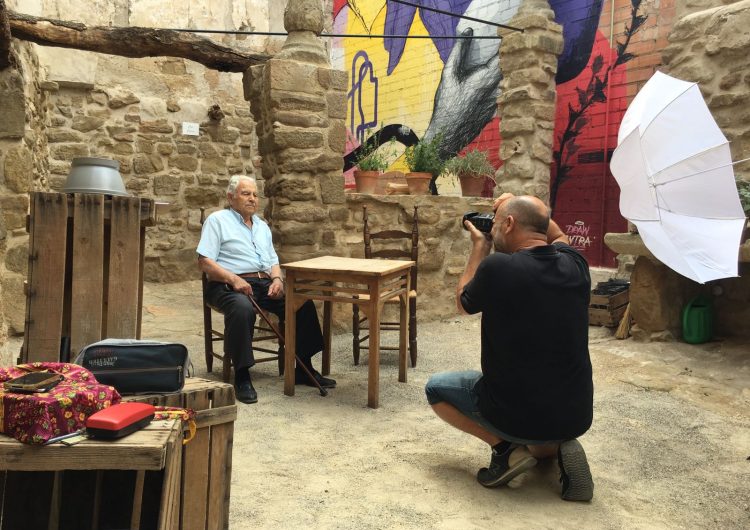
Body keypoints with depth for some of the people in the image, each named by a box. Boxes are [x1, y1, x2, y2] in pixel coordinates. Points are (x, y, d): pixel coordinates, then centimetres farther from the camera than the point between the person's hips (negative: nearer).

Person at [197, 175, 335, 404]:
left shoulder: (262, 226, 24)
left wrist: (277, 279, -1)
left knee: (303, 303, -17)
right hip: (229, 285, -6)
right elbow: (205, 261, -6)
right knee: (242, 308, -40)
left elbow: (273, 261, 23)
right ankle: (242, 376, -29)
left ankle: (304, 368, -7)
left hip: (265, 283, 6)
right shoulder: (217, 220, 4)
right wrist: (234, 279, -20)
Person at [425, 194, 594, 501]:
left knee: (436, 388, 20)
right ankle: (557, 447, 7)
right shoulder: (574, 265, -4)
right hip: (577, 416, 5)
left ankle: (506, 447, 3)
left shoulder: (497, 267, -20)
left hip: (517, 415, -5)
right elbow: (557, 237, 24)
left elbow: (463, 303, 4)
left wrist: (479, 247, 11)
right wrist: (527, 207, 17)